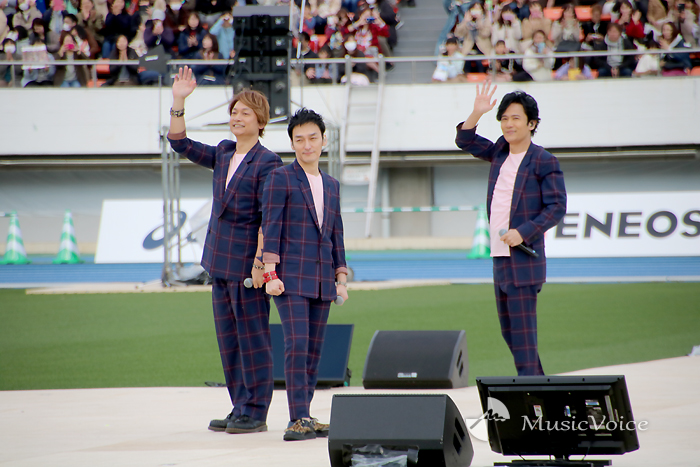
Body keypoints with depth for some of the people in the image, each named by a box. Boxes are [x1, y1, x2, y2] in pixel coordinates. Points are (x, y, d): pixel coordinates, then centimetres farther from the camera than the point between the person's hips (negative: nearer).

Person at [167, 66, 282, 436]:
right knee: (228, 338, 11)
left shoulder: (267, 163, -10)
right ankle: (240, 407, 18)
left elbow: (269, 219, -14)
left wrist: (260, 262, -19)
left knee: (253, 337, -2)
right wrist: (178, 103, 6)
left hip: (247, 262, -8)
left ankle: (256, 412, 2)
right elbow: (181, 144, 18)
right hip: (220, 262, 8)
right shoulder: (223, 154, 12)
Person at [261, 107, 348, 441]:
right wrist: (270, 275, -12)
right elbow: (270, 228, -5)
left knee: (315, 349, 5)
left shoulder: (331, 185, 17)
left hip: (321, 280, 6)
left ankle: (303, 417, 10)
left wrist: (341, 278, 14)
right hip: (290, 276, -6)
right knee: (297, 344, -14)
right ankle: (298, 419, -15)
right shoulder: (280, 179, 0)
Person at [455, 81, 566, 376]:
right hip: (499, 257, 8)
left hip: (524, 258, -8)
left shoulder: (544, 161, -8)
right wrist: (476, 113, 3)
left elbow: (557, 207, -11)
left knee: (522, 330, -10)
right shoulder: (500, 152, 13)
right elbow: (465, 141, 20)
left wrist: (523, 232, -20)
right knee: (508, 330, 12)